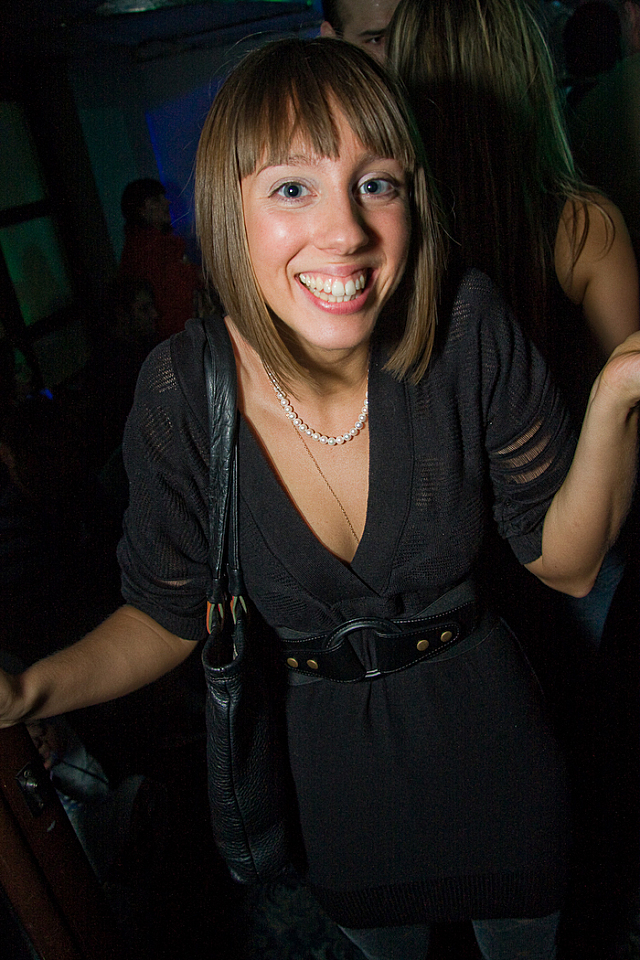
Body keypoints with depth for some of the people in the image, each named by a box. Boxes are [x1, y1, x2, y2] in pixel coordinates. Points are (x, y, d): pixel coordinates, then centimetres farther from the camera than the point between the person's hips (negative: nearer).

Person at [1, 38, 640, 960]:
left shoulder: (469, 330, -23)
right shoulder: (181, 393, -22)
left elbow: (564, 561, -12)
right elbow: (170, 612, -8)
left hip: (488, 733, 0)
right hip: (328, 758, 1)